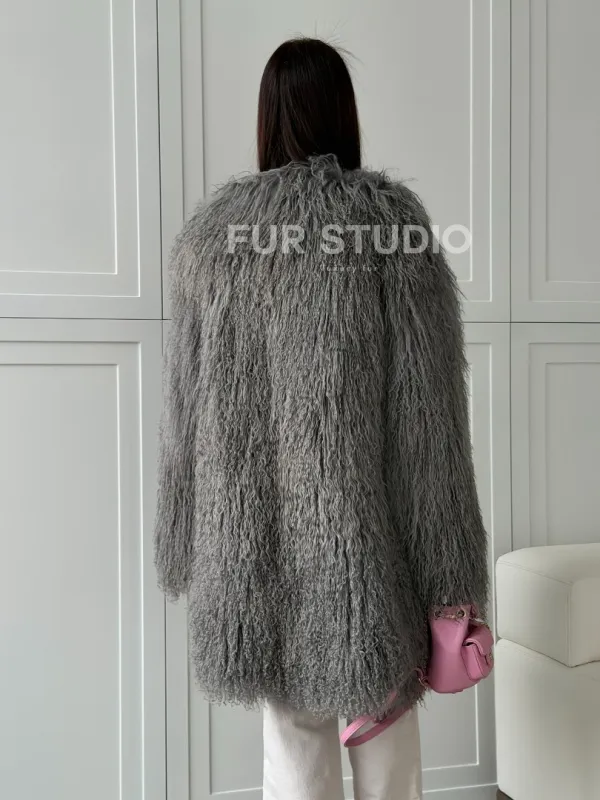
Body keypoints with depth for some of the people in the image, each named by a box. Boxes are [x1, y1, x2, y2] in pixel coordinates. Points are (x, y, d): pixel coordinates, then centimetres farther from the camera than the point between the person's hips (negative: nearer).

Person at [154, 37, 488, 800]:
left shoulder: (213, 229, 2)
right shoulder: (394, 218, -6)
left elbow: (188, 410, 4)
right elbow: (430, 406, -8)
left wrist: (192, 554, 13)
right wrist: (446, 567, -1)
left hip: (256, 524, 2)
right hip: (369, 522, -2)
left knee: (292, 736, 13)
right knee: (385, 725, 15)